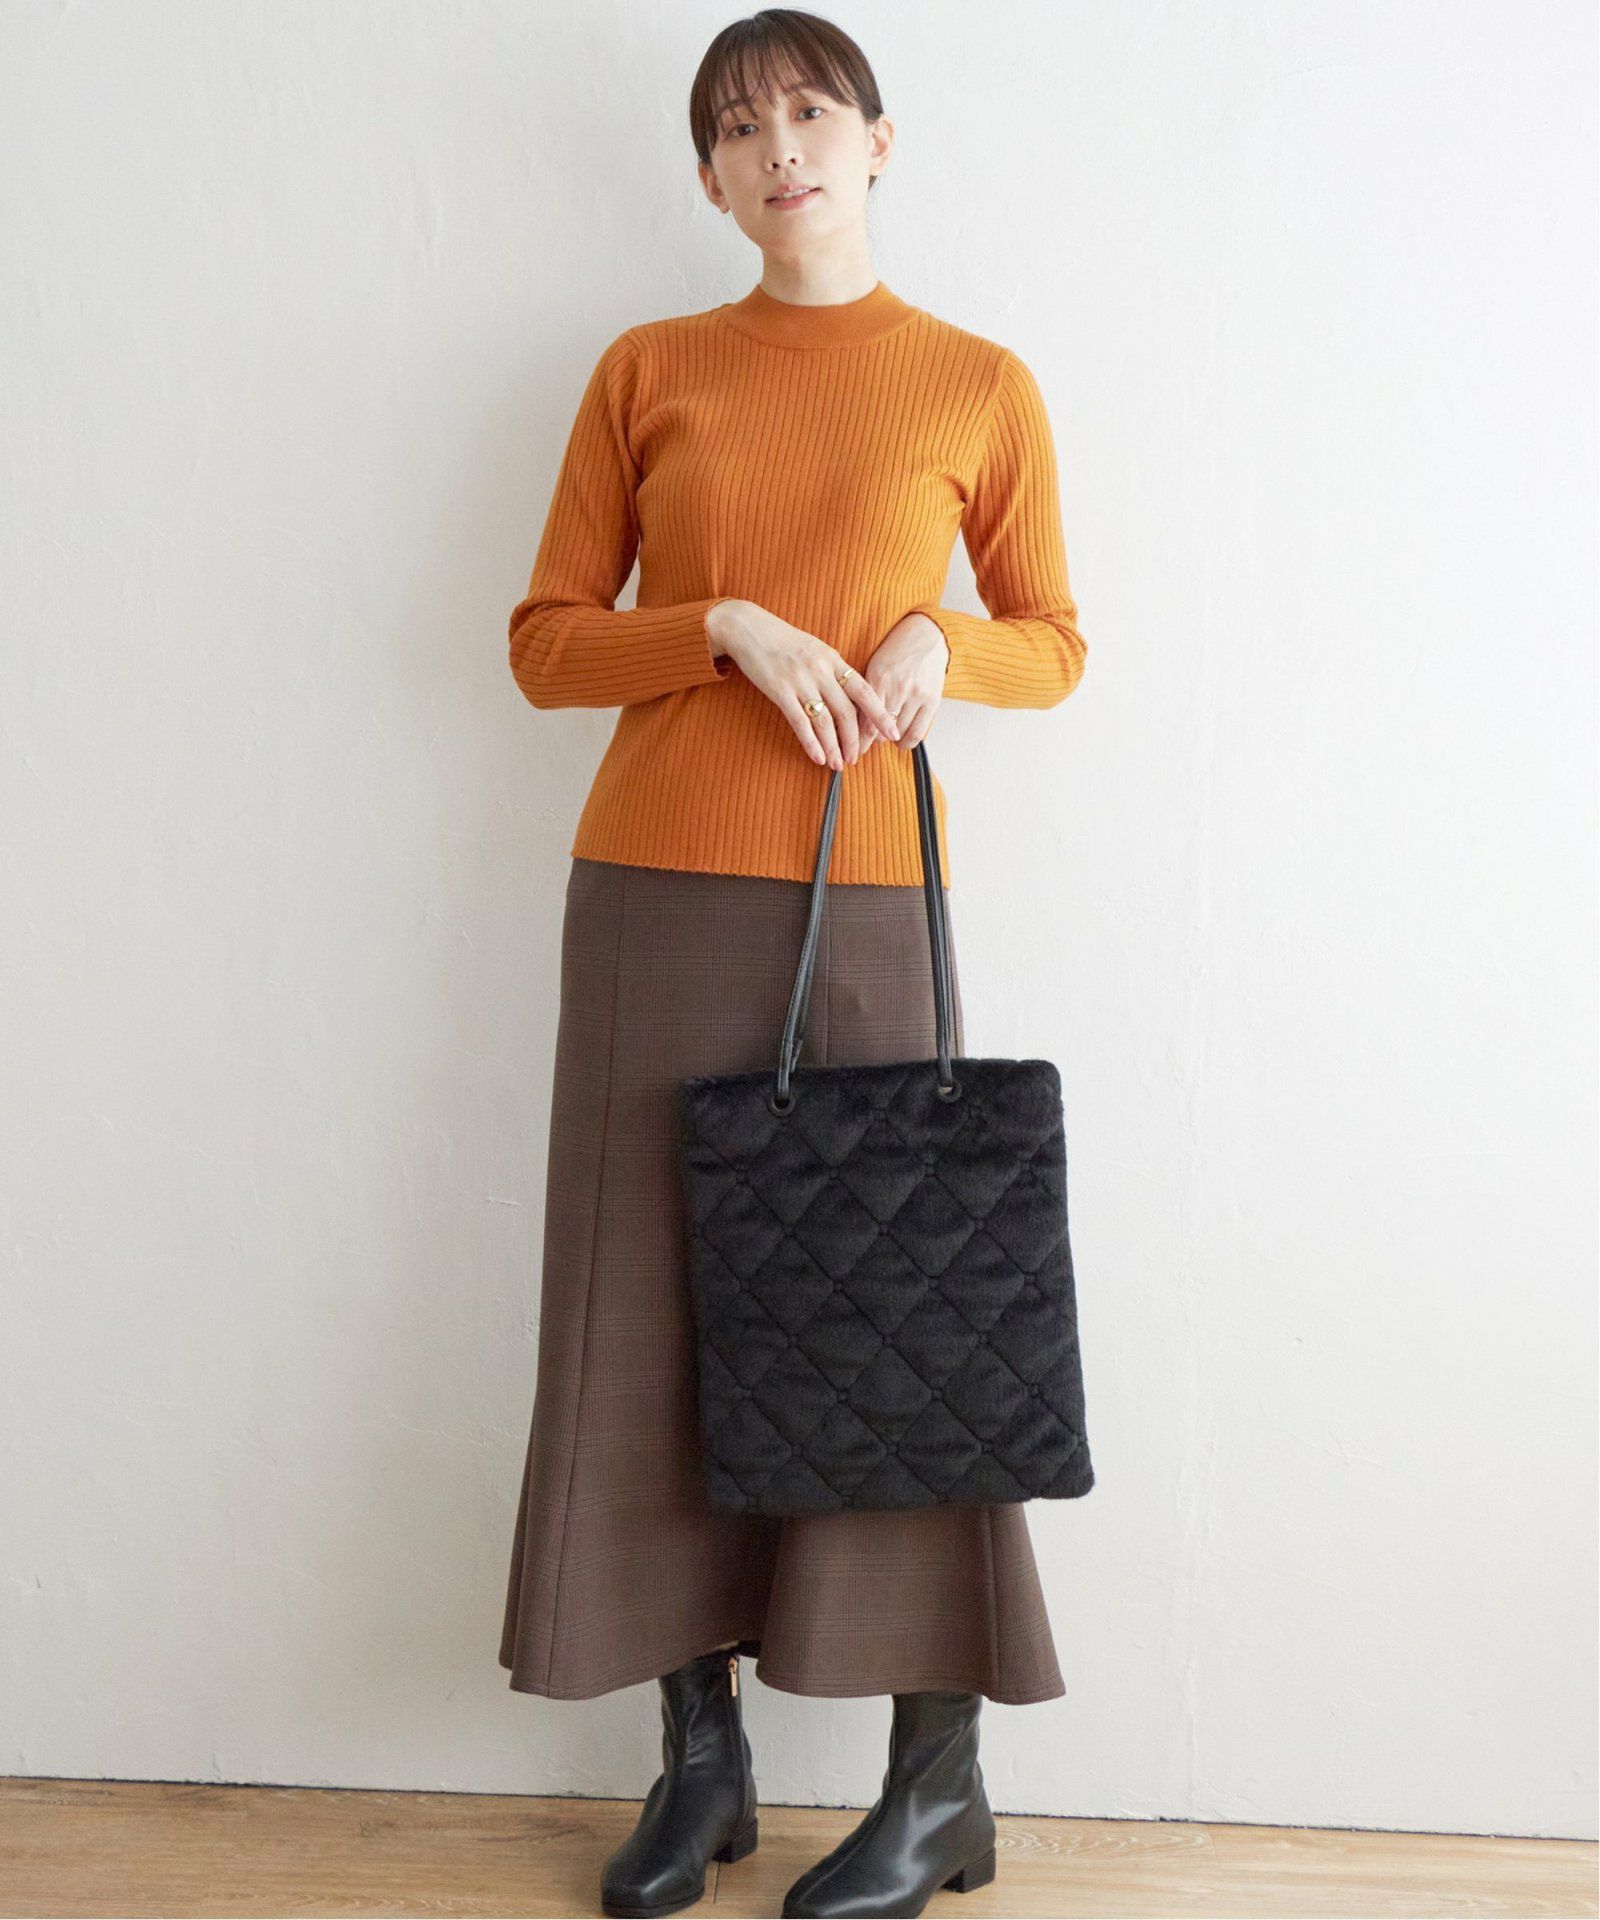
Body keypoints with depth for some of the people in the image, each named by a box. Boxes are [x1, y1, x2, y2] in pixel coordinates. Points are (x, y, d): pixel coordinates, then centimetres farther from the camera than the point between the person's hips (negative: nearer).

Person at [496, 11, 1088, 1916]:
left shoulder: (978, 384, 6)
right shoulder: (646, 371, 8)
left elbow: (1054, 646, 12)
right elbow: (544, 642, 6)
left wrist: (938, 641, -9)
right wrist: (731, 628, -11)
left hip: (863, 895, -2)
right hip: (655, 886, 2)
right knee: (656, 1308, 4)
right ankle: (700, 1750, 18)